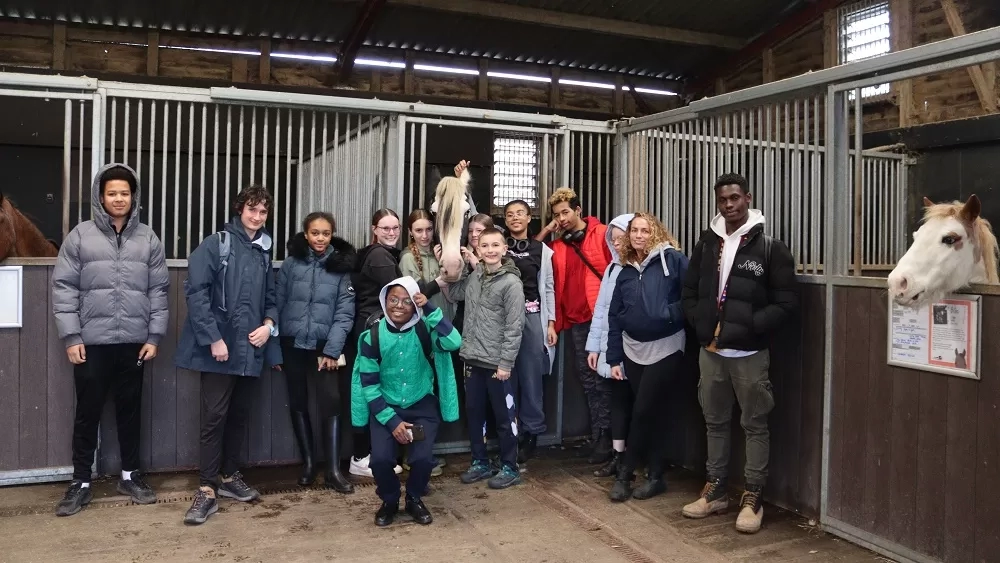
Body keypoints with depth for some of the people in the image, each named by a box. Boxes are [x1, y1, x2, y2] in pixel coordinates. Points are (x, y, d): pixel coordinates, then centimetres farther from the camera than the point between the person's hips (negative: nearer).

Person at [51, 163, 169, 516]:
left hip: (134, 342, 2)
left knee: (130, 410, 12)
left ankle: (130, 475, 26)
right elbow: (64, 287, -2)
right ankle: (81, 483, 19)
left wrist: (155, 336, 0)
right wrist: (70, 336, -7)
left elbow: (159, 291, 5)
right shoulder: (80, 236, 0)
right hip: (92, 342, -1)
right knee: (88, 413, 6)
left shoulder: (148, 239, 5)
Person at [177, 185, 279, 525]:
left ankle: (230, 476, 28)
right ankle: (207, 489, 4)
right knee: (215, 417, -4)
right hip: (220, 348, -5)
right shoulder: (216, 244, -5)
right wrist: (213, 337, -17)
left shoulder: (264, 252, 13)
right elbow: (196, 292, -12)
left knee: (240, 416, 14)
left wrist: (269, 324, -2)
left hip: (250, 350, 6)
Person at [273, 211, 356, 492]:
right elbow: (277, 302, 3)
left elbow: (345, 312, -5)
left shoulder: (342, 266, -2)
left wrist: (332, 350, -11)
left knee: (331, 402, -8)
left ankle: (333, 470, -1)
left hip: (325, 345, -1)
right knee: (298, 403, 9)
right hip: (292, 344, 2)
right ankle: (308, 463, 23)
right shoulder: (291, 263, 0)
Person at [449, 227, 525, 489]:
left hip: (497, 362, -6)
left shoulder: (511, 283, -12)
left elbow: (514, 327, -14)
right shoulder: (473, 277, 6)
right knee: (473, 413, 15)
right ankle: (480, 463, 29)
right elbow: (453, 293, 23)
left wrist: (506, 363, -16)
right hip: (473, 359, 6)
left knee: (504, 416, 6)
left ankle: (510, 468, 19)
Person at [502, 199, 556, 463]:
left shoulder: (542, 250, 8)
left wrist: (551, 323, 4)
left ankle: (531, 432, 12)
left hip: (533, 317, 0)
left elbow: (548, 288, 9)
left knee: (531, 375, 1)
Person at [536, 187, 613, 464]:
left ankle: (607, 437, 7)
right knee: (588, 379, 9)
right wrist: (545, 232, 5)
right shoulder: (558, 246, 12)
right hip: (577, 319, 5)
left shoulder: (602, 233, -1)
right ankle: (598, 437, 16)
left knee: (602, 376, -2)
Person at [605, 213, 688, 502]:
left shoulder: (672, 259, -8)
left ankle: (625, 473, 12)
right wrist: (614, 358, 8)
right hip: (634, 350, 5)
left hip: (666, 348, -5)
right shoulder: (625, 272, 9)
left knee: (643, 412, -3)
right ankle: (655, 476, 20)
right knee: (652, 412, 11)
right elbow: (614, 316, 10)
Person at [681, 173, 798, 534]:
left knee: (755, 425, 5)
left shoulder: (769, 246, -6)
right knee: (715, 422, 14)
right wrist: (700, 325, -1)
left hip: (750, 353, -5)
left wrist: (748, 328, -18)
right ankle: (715, 490, 26)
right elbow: (690, 291, 15)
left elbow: (785, 302, -9)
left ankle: (753, 498, 15)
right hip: (710, 350, 5)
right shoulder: (707, 244, 8)